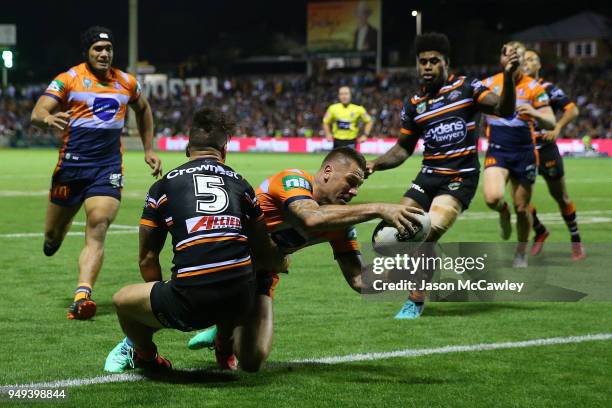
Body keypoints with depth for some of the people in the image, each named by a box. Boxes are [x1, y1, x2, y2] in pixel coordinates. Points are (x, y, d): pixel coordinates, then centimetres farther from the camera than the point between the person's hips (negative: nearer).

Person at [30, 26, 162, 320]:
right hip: (71, 164, -1)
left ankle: (82, 296, -27)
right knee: (53, 235, 10)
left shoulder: (126, 82, 9)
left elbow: (143, 110, 30)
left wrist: (149, 149, 25)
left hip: (108, 168, 1)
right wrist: (48, 119, -36)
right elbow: (37, 113, -12)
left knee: (97, 232, -17)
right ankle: (54, 236, 48)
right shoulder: (68, 79, -2)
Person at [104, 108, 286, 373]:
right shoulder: (241, 184, 15)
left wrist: (163, 297, 35)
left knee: (122, 299, 27)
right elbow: (265, 255, 21)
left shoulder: (163, 187, 10)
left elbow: (147, 259, 17)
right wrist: (280, 262, 45)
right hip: (240, 300, 3)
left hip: (189, 306, -2)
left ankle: (145, 355, 51)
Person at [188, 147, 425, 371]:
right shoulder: (294, 180, -27)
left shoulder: (341, 217, -7)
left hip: (262, 274, 5)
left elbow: (359, 280, -9)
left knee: (252, 362, -8)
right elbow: (312, 219, -50)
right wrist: (377, 209, -53)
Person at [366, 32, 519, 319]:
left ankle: (415, 302, -8)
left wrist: (508, 78, -31)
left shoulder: (465, 88, -2)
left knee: (429, 233, -23)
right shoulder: (414, 105, 10)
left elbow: (504, 110, -14)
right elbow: (403, 149, 17)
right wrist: (375, 164, 0)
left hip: (460, 178, -5)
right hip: (429, 175, 5)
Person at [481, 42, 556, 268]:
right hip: (497, 151, 0)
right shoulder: (488, 84, 3)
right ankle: (503, 212, 14)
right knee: (492, 198, -23)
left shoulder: (534, 88, -2)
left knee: (522, 208, 5)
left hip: (524, 153, 0)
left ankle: (521, 253, 27)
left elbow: (551, 123, -7)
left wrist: (535, 113, -27)